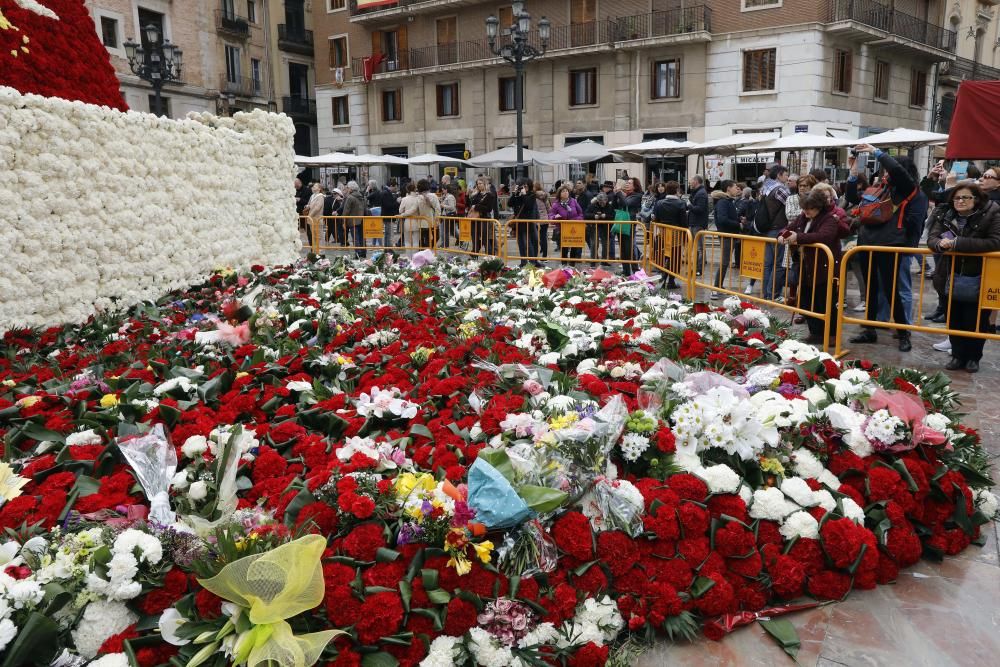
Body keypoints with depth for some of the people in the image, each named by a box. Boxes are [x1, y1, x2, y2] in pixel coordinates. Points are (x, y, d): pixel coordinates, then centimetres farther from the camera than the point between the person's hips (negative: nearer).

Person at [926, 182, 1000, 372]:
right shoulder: (947, 216, 1)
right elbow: (932, 237, -5)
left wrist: (958, 243, -29)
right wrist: (941, 244, -30)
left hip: (980, 279, -4)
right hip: (953, 277, 4)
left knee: (976, 320, 4)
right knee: (954, 319, 9)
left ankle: (973, 357, 21)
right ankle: (958, 355, 23)